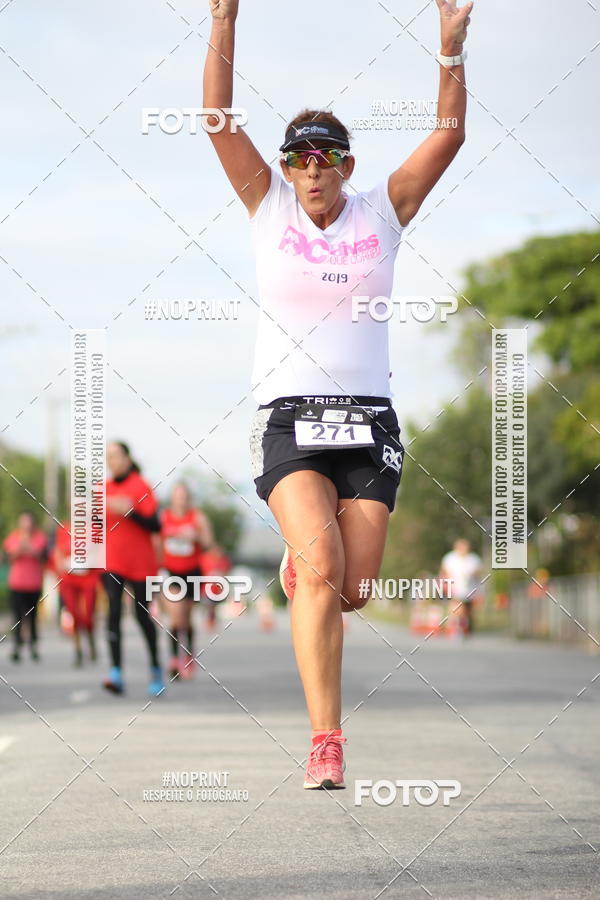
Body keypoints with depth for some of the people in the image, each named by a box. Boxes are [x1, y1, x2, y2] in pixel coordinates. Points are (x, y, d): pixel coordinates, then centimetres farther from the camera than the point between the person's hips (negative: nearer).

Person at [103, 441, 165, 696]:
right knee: (114, 611, -13)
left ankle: (155, 669, 25)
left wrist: (129, 511, -24)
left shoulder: (141, 487, -6)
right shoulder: (105, 489, 9)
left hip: (140, 563, -3)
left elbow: (155, 525, -11)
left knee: (142, 615, 5)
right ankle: (116, 673, -21)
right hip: (112, 562, 3)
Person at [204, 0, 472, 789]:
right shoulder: (269, 206, 5)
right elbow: (219, 121, -4)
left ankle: (303, 561, 33)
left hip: (369, 420, 2)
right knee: (322, 566, -24)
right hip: (288, 419, -2)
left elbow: (450, 135, 0)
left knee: (352, 590, -5)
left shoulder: (383, 212, 7)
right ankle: (326, 741, -22)